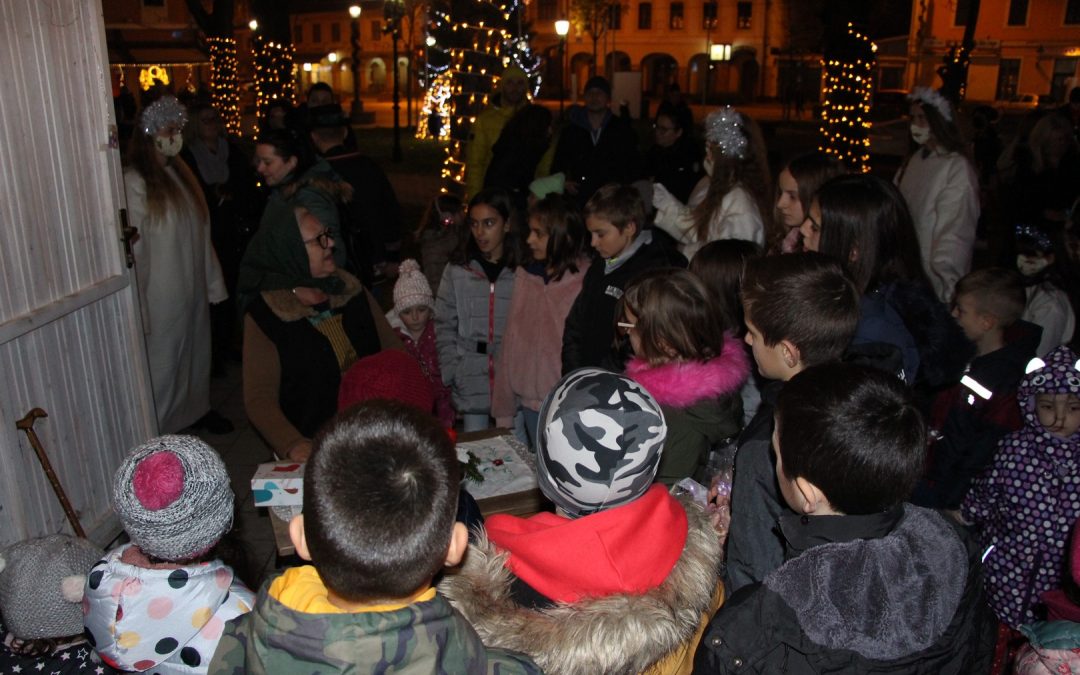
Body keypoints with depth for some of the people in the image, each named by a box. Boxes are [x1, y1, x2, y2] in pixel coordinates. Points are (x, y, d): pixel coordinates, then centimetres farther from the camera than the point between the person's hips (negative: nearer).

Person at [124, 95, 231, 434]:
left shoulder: (181, 173, 9)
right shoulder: (135, 183, -15)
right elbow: (134, 247, -16)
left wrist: (213, 281, 11)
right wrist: (139, 307, -17)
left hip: (194, 287, 7)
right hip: (162, 294, -7)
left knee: (197, 351, 18)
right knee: (164, 358, 3)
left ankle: (197, 408, 36)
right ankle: (160, 427, 17)